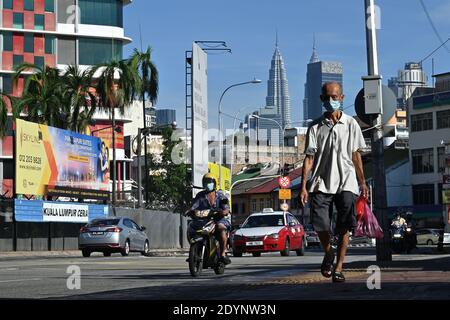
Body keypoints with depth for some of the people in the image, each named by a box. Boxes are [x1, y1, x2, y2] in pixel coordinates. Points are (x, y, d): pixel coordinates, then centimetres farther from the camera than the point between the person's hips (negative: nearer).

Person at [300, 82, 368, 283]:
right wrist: (304, 186, -3)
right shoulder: (316, 127, 7)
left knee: (344, 227, -7)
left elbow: (356, 155, 12)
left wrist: (362, 182, 8)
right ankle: (328, 253, 21)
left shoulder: (351, 124, 9)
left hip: (346, 183, 0)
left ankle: (338, 268, 2)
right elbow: (309, 158, 4)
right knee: (320, 225, -9)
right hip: (321, 183, 0)